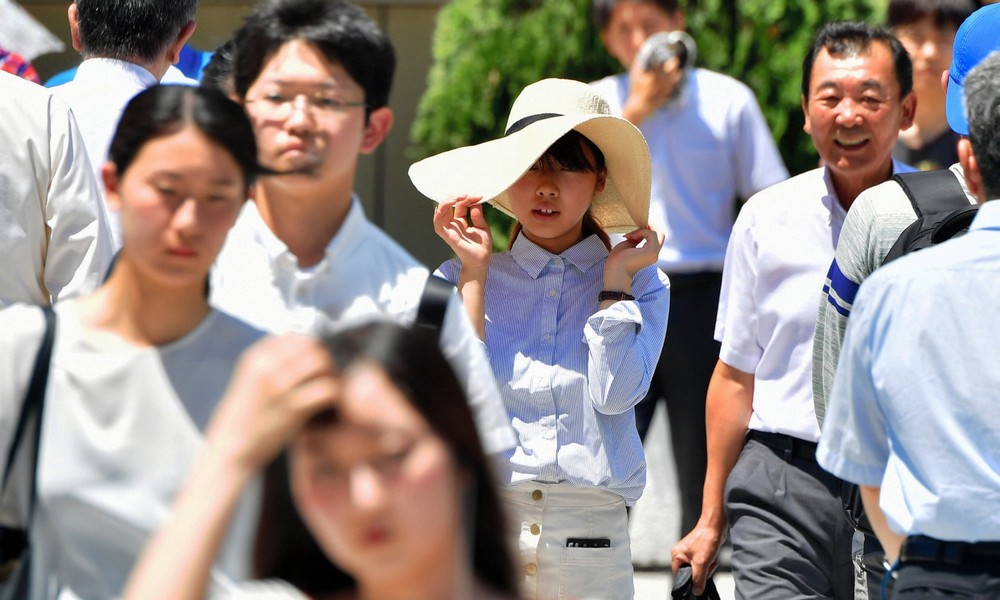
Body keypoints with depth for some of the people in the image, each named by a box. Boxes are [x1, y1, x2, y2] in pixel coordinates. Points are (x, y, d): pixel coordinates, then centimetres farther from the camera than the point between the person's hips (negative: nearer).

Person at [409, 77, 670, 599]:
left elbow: (615, 394, -8)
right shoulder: (460, 279, 7)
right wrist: (474, 271, -3)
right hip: (480, 520, 0)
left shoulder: (640, 284, 6)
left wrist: (615, 280, -4)